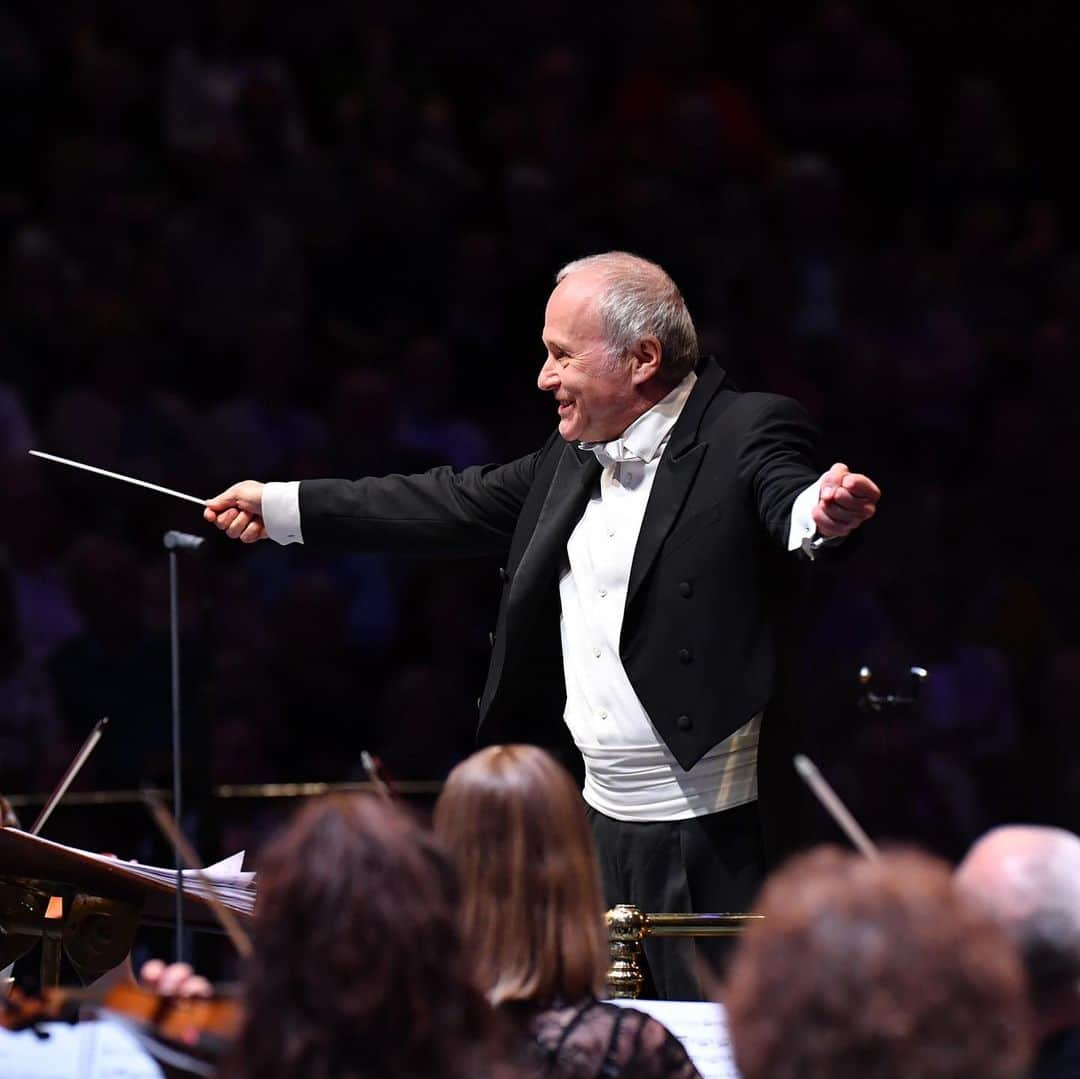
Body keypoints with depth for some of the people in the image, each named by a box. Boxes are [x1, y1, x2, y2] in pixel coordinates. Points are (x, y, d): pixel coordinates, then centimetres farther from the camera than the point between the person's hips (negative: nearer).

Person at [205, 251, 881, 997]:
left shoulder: (747, 434, -9)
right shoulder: (573, 460, 14)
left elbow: (789, 497, -28)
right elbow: (461, 505, 21)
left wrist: (822, 512, -54)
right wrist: (280, 508, 23)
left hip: (713, 830, -8)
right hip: (603, 821, 8)